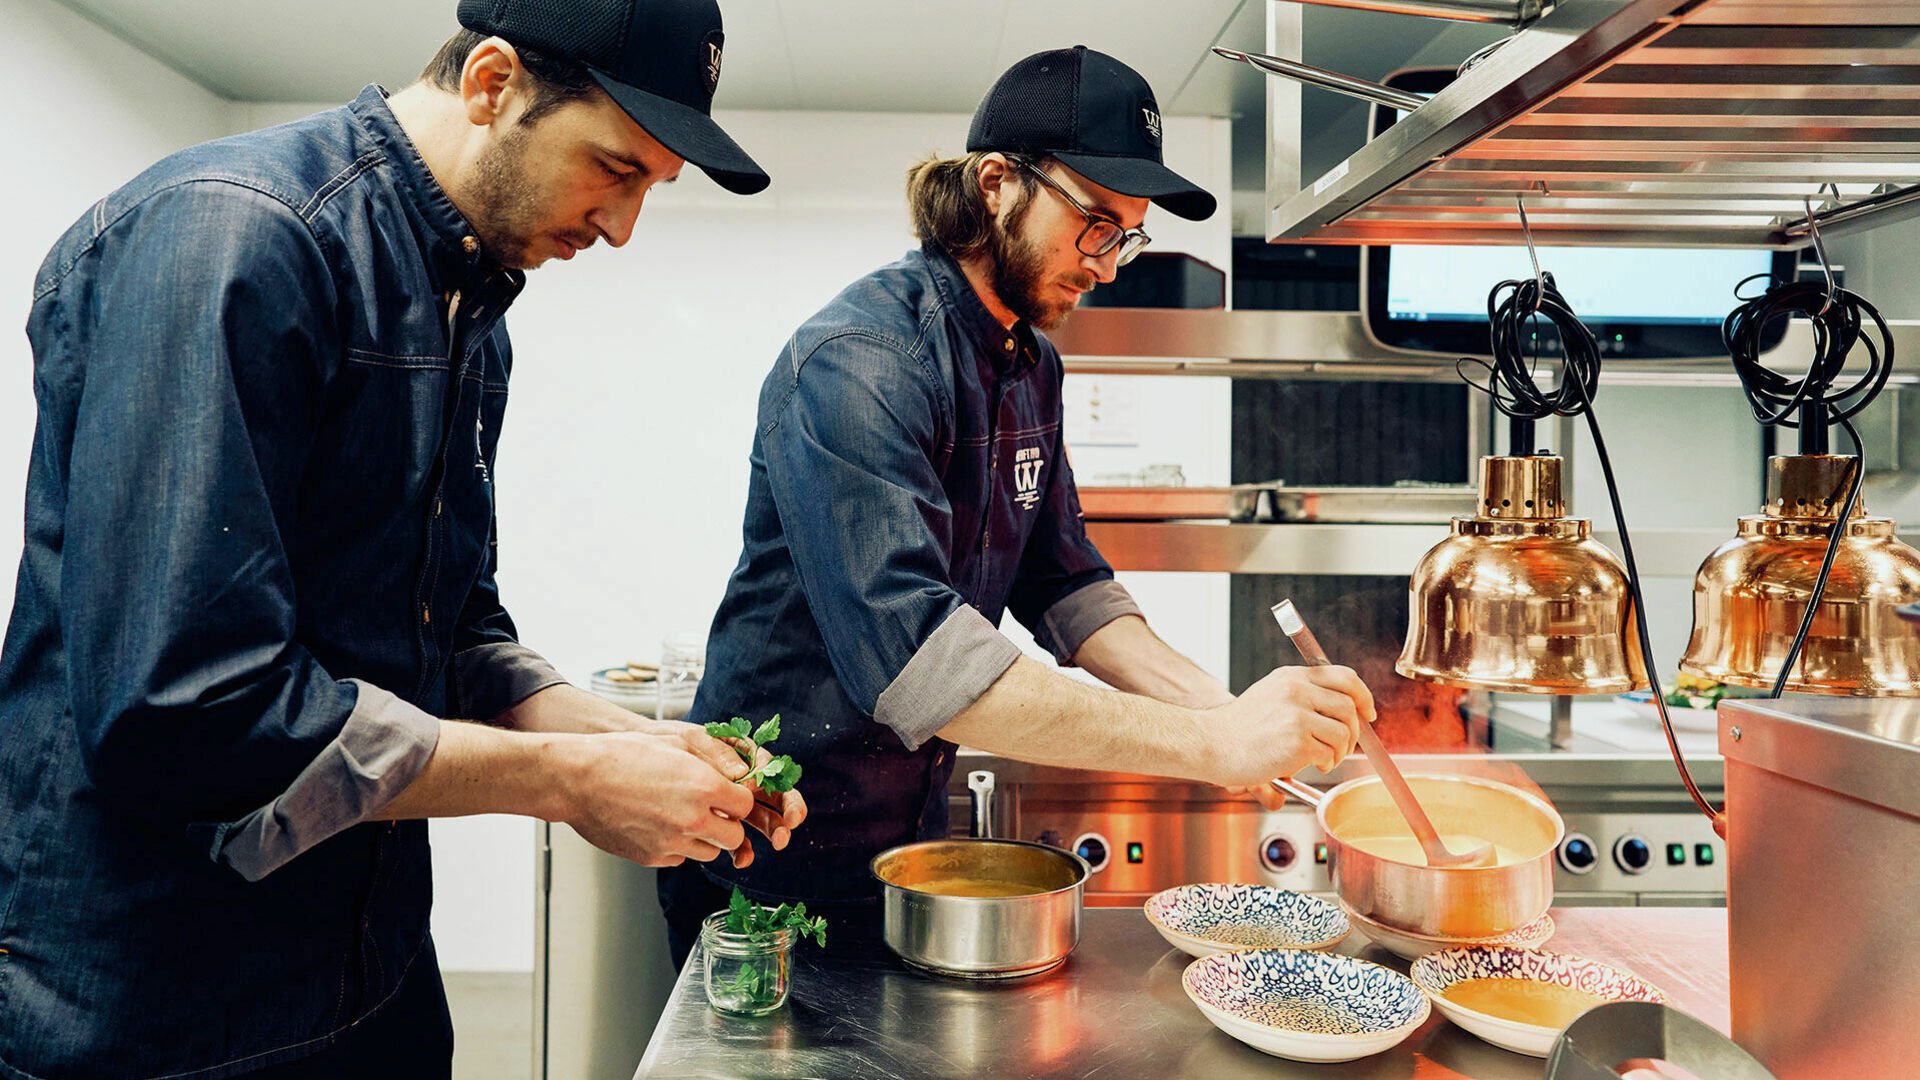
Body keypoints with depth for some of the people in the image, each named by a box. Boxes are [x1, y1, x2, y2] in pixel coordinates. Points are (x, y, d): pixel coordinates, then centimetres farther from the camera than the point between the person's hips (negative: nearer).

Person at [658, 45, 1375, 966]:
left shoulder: (1032, 369, 3)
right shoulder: (858, 362, -26)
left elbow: (1063, 583, 4)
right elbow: (915, 655, -37)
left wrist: (1218, 705, -12)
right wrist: (1211, 744, -38)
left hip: (912, 834, 8)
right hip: (778, 860, -7)